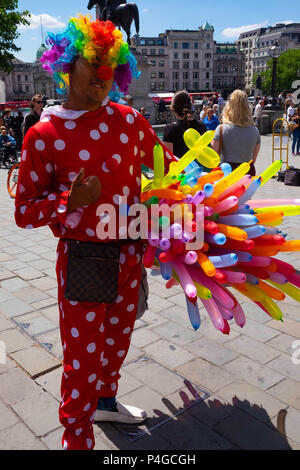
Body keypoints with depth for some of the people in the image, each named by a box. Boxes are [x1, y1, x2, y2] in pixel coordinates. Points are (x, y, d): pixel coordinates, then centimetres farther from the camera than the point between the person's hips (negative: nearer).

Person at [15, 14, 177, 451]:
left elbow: (164, 164, 17)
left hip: (129, 253, 5)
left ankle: (106, 400, 50)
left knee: (117, 338, 23)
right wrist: (70, 201, -25)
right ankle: (77, 437, 29)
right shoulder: (43, 135, -9)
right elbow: (24, 211, -8)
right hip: (82, 261, -4)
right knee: (83, 355, 4)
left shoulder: (128, 119, 2)